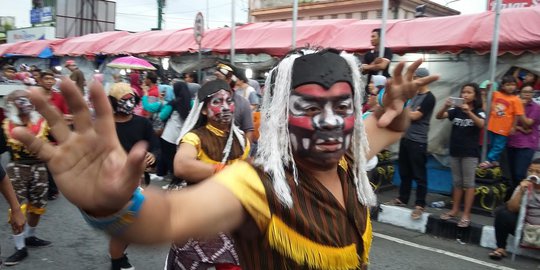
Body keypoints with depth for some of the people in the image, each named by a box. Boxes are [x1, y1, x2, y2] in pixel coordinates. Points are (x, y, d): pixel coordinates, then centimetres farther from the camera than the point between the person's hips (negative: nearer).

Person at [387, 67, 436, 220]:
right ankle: (402, 199, 25)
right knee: (404, 172, 14)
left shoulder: (429, 98, -10)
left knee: (419, 175, -1)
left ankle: (420, 205, 5)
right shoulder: (415, 95, 15)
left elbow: (414, 116, -15)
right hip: (406, 138, 8)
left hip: (418, 142, -8)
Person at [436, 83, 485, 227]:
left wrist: (469, 112, -36)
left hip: (470, 152, -4)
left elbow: (481, 124, -23)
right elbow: (439, 116, -9)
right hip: (455, 151, 4)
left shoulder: (479, 112, -4)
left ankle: (466, 214, 3)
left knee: (468, 183, 1)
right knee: (456, 182, 13)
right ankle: (454, 210, 21)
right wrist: (445, 107, -29)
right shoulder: (456, 110, 4)